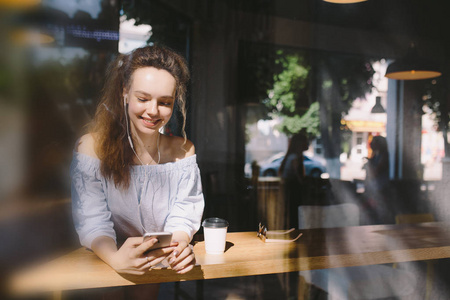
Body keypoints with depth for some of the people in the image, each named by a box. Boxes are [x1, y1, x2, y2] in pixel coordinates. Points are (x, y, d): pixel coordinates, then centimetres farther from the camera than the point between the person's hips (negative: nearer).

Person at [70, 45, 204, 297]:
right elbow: (93, 222, -15)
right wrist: (116, 259, -36)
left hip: (167, 268, 3)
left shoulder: (183, 150, -1)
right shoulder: (92, 147, -9)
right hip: (104, 267, -2)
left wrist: (179, 246, -29)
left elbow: (183, 215, -6)